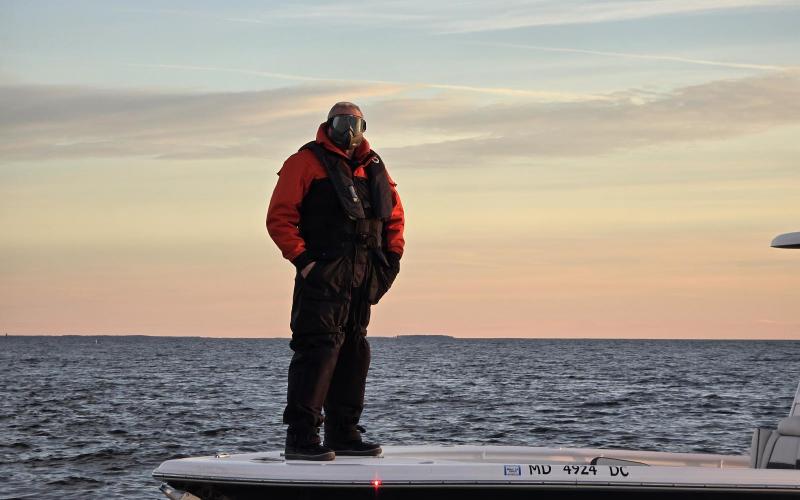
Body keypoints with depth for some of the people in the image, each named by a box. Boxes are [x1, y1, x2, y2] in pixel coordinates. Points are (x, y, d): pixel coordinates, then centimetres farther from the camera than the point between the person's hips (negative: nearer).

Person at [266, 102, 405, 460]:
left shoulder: (373, 168, 18)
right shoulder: (306, 162, -1)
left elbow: (394, 215, 27)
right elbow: (279, 217, -7)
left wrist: (392, 256, 13)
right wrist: (301, 259, -14)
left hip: (363, 279, 7)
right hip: (323, 274, -7)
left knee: (354, 353, 10)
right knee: (318, 349, -14)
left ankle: (343, 434, 18)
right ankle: (300, 437, -13)